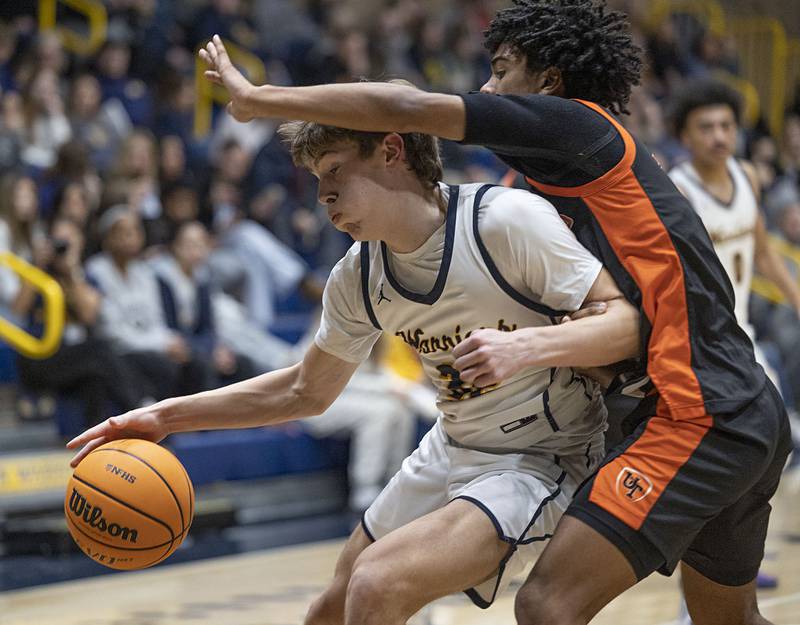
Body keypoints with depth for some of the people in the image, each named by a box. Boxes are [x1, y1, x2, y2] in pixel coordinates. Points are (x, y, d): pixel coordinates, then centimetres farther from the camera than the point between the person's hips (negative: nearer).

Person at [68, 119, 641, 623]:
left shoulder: (506, 220, -23)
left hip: (543, 461, -7)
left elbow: (632, 320, -25)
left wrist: (529, 345, -42)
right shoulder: (358, 277, -2)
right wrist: (165, 417, 7)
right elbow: (306, 391, 13)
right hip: (453, 453, 8)